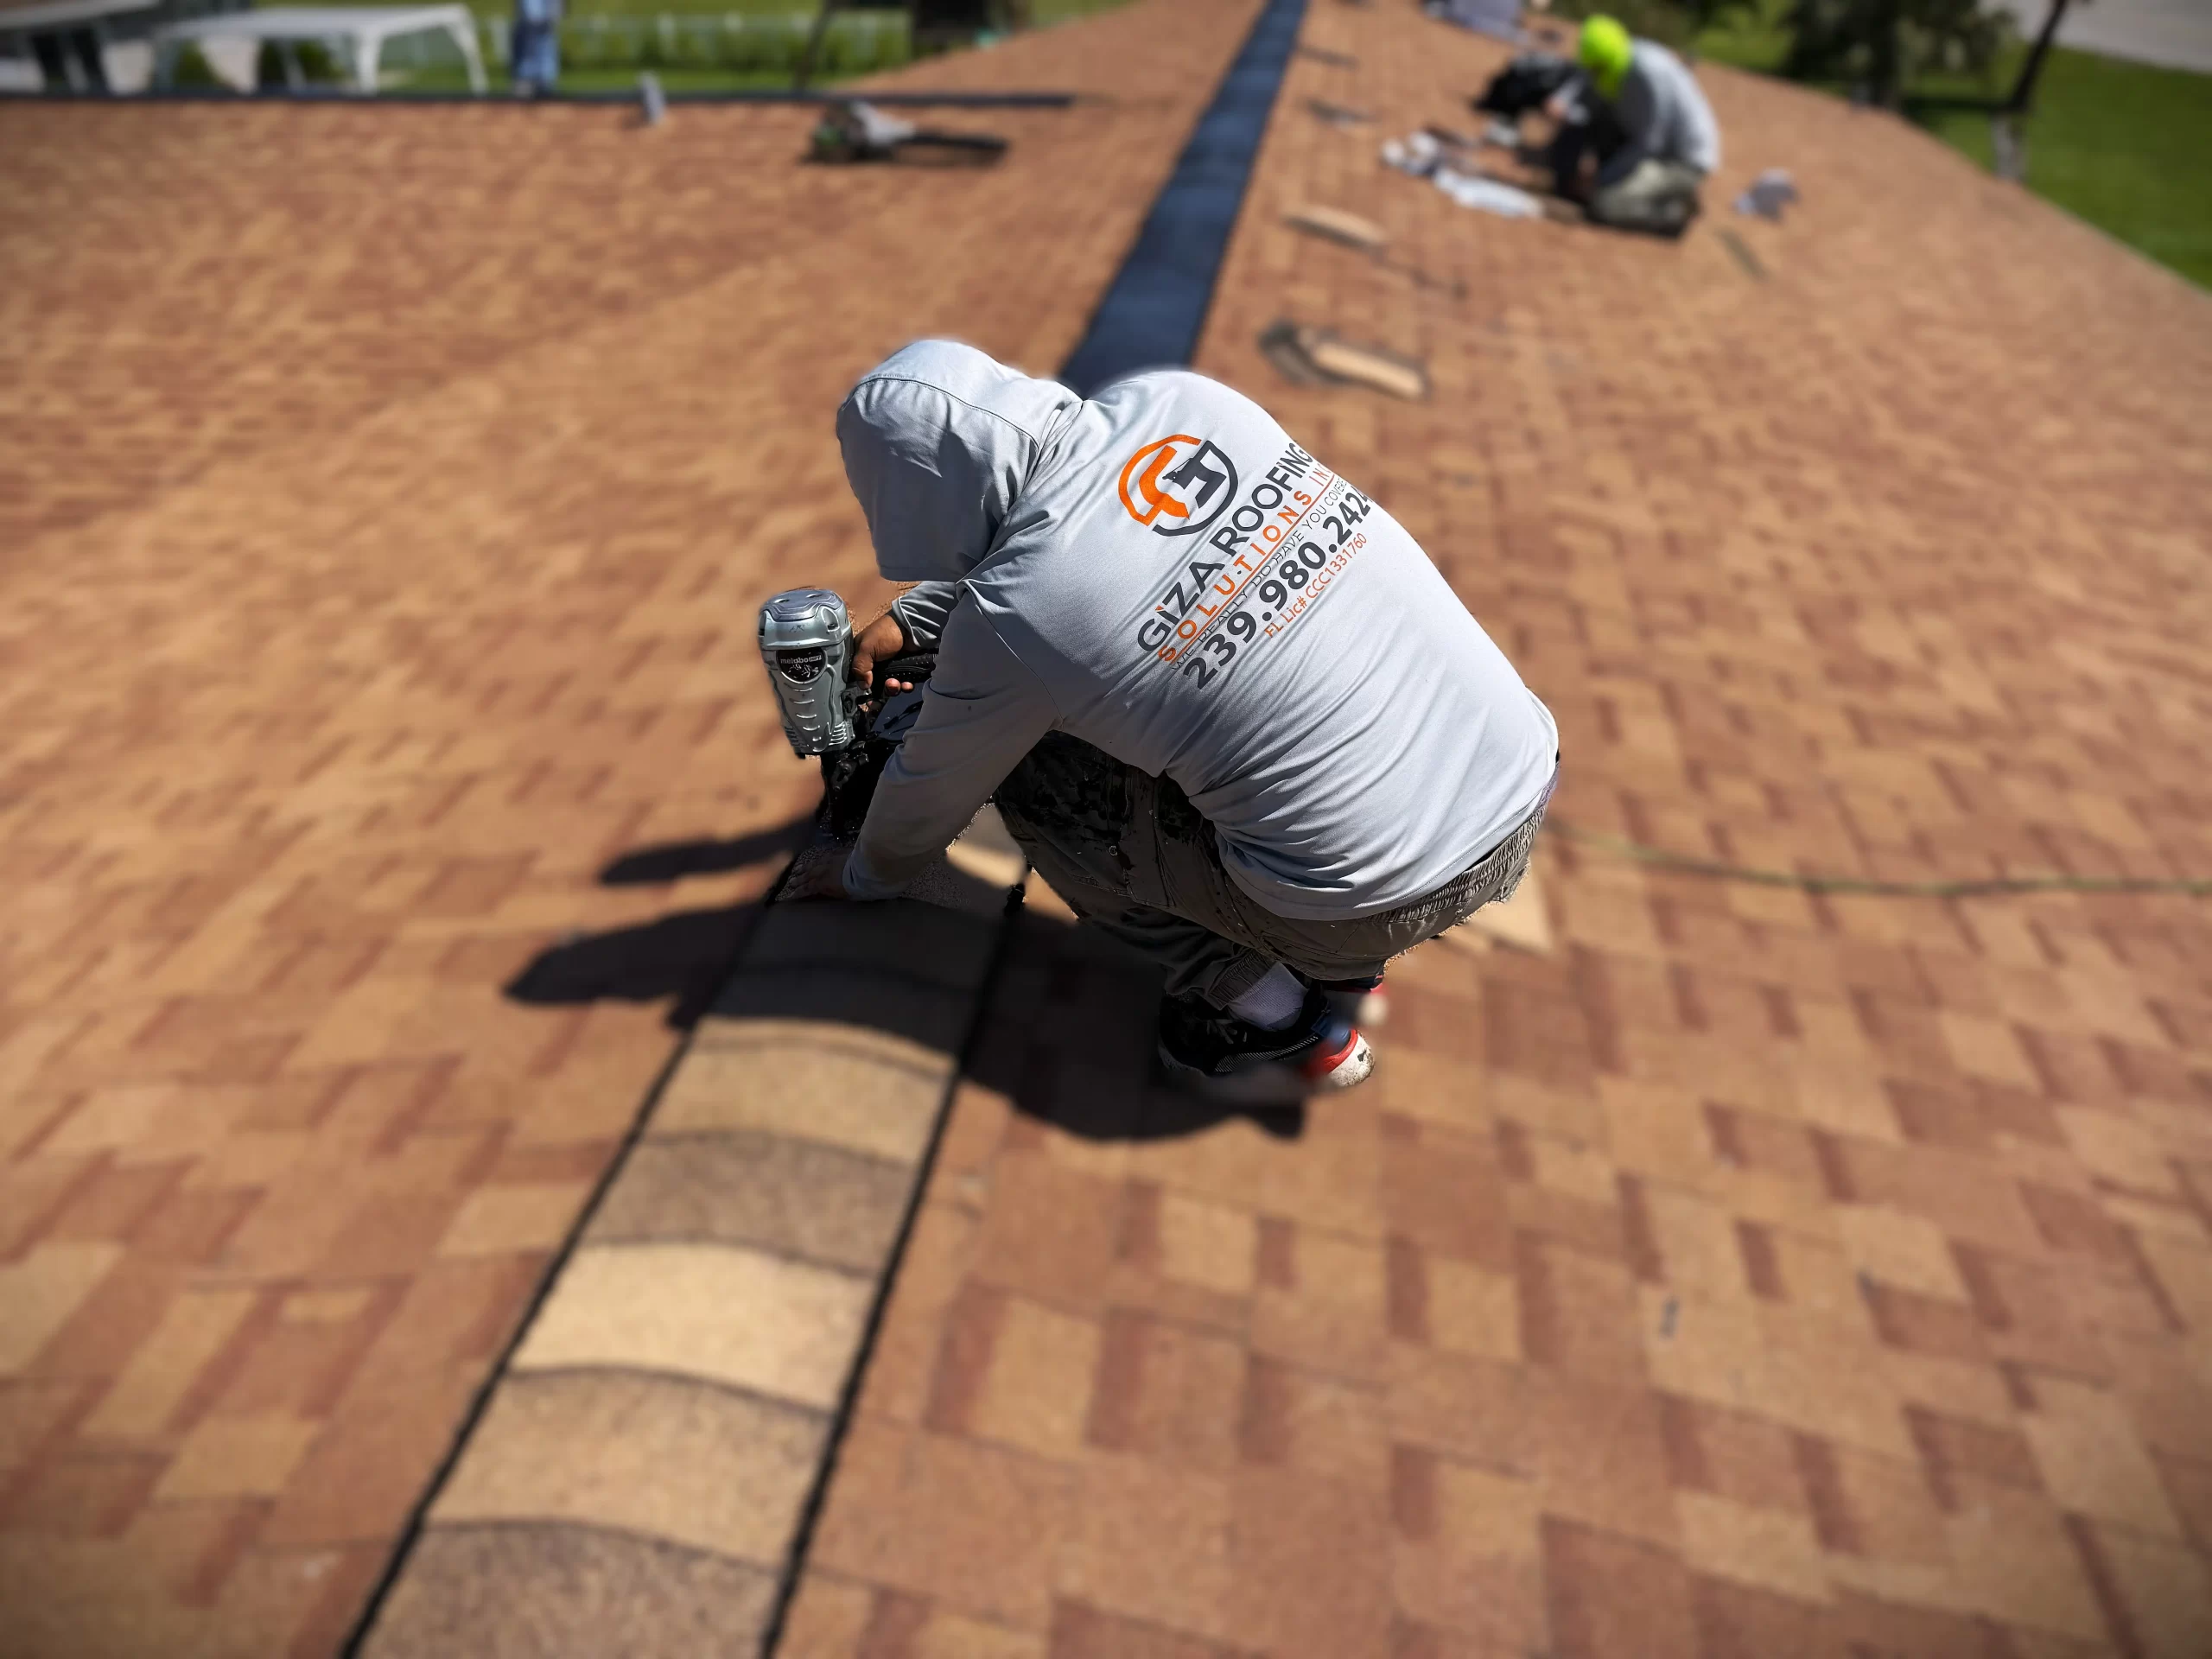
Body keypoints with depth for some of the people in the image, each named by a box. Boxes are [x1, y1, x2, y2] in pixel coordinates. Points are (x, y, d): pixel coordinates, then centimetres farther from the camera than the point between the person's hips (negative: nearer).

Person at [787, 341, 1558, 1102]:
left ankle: (1266, 1017, 11)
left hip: (1384, 893, -6)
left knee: (1030, 768, 8)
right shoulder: (1180, 400, 1)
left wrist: (865, 876, 26)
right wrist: (910, 618, 26)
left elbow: (930, 791, 6)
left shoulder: (1010, 621, -15)